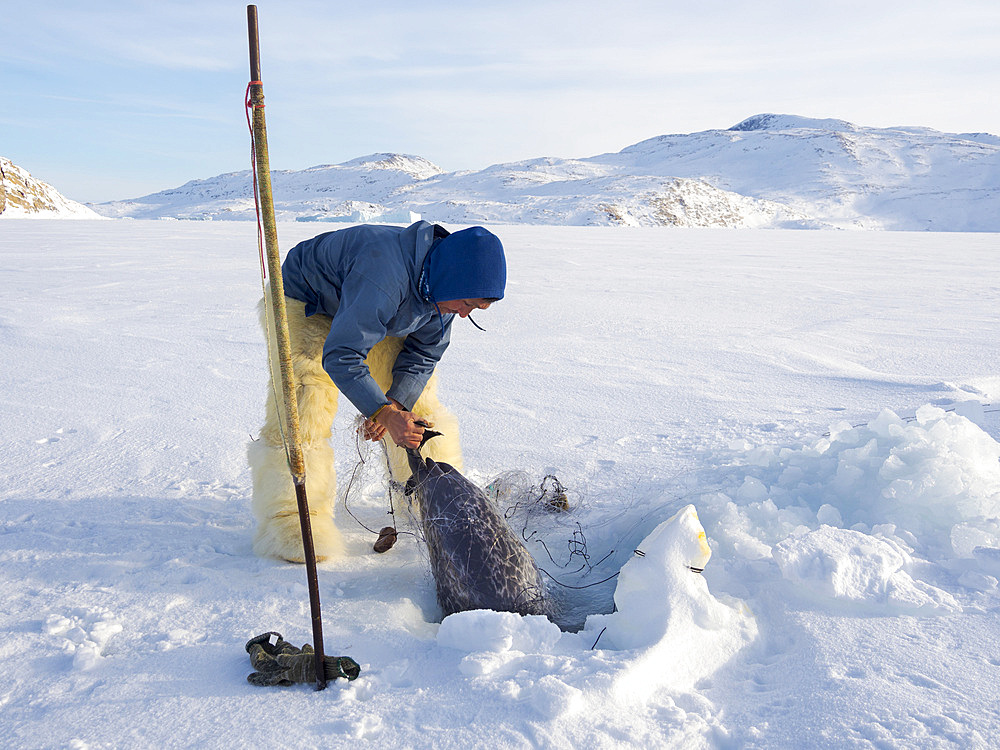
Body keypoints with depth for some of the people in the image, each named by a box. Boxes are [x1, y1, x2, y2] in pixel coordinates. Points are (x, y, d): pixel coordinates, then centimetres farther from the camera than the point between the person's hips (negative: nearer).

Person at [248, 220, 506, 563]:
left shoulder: (442, 282, -18)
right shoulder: (384, 276, -44)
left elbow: (423, 352, -8)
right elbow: (340, 355, -41)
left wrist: (396, 403, -22)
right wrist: (385, 412, -44)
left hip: (371, 314, 7)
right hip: (305, 303, -7)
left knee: (418, 398, 3)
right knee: (304, 412, -18)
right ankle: (291, 521, -7)